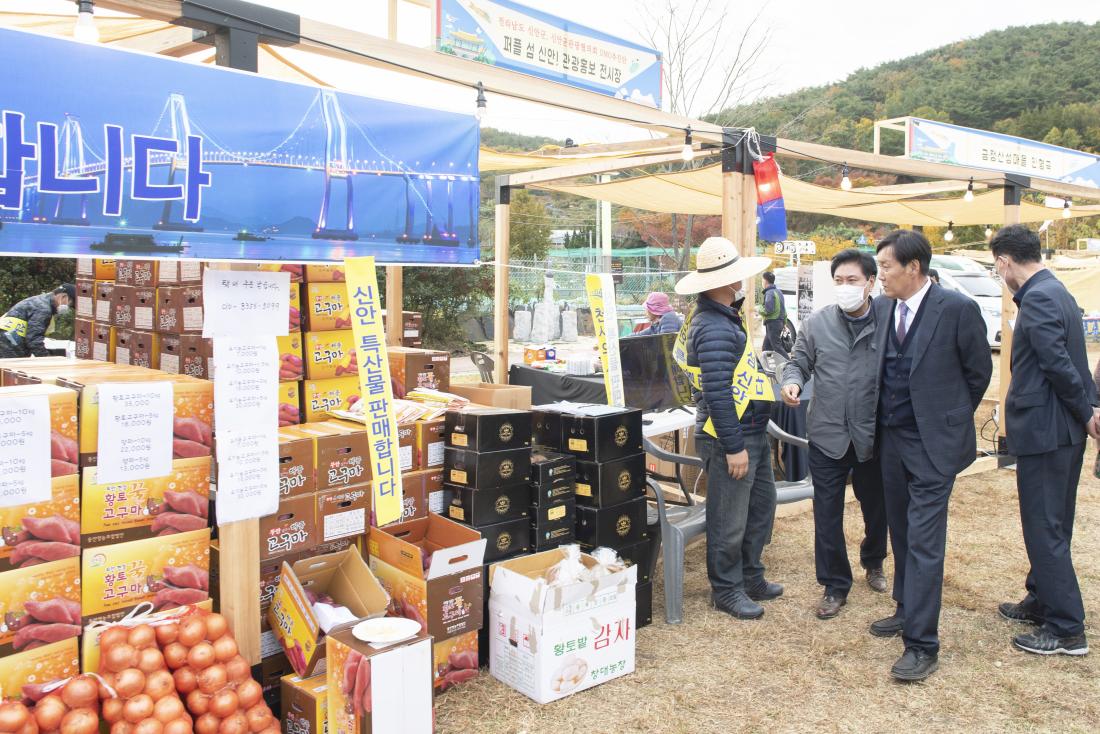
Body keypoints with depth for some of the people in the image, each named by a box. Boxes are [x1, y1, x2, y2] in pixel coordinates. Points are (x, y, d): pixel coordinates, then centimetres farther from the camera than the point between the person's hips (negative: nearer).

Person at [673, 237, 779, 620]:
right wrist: (734, 447, -22)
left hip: (753, 433, 11)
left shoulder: (724, 318, 11)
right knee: (730, 520, 4)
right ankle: (726, 590, 19)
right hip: (731, 438, -11)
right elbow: (717, 394, -25)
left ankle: (751, 577, 35)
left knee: (761, 505, 21)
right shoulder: (714, 328, -22)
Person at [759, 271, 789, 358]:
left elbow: (768, 310, -23)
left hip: (772, 323, -10)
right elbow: (783, 309, 21)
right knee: (766, 347, 13)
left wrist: (760, 309, -4)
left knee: (777, 346, -9)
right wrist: (784, 322, 25)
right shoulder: (778, 291, 17)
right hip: (780, 322, 10)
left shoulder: (769, 293, -14)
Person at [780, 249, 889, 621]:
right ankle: (835, 585, 21)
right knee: (827, 514, 5)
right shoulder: (817, 324, -1)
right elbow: (798, 363, 7)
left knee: (876, 507, 20)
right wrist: (792, 381, -15)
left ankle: (873, 562, 48)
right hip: (827, 435, 0)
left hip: (872, 436, 0)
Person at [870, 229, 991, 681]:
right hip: (891, 437, 6)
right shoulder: (881, 308, 4)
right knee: (901, 532, 18)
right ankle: (908, 610, 35)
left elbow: (979, 371, -2)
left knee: (924, 541, -6)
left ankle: (922, 645, 1)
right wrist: (882, 420, 13)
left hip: (933, 442, -6)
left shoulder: (957, 309, -13)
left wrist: (949, 419, 6)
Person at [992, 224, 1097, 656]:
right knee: (1049, 525, 19)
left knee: (1045, 529, -2)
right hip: (1062, 430, 10)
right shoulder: (1055, 291, 14)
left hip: (1044, 430, -10)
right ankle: (1041, 603, 33)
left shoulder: (1038, 299, -18)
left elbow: (1059, 363, -21)